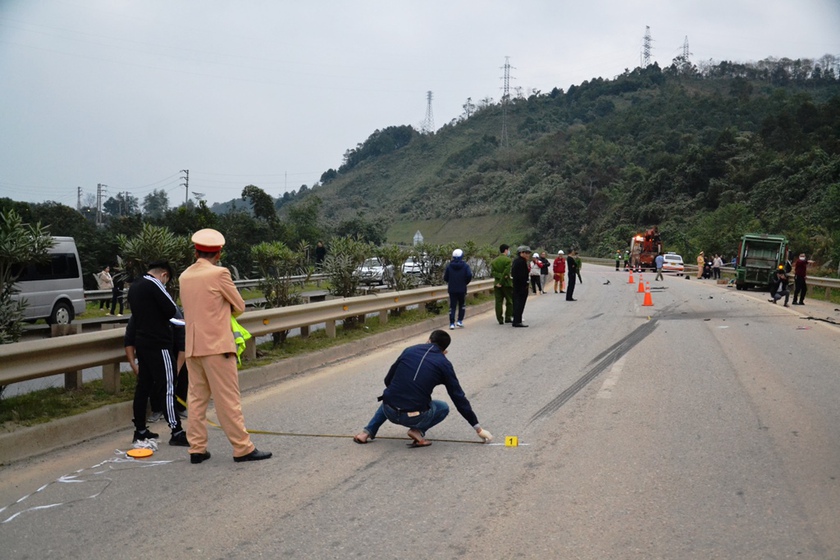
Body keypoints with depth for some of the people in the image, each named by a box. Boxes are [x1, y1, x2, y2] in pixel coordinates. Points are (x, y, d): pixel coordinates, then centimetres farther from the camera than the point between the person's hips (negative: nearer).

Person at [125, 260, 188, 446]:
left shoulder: (134, 286, 14)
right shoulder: (154, 284, -13)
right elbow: (172, 309, -16)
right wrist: (163, 317, 5)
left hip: (142, 342, 9)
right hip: (158, 343, -9)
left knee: (143, 385, 12)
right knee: (168, 386, -8)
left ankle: (140, 430, 18)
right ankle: (176, 432, -8)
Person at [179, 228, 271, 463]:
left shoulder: (185, 276, 9)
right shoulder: (219, 274, -11)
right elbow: (239, 307, -2)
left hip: (192, 347, 7)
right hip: (216, 345, -6)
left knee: (196, 398, 10)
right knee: (228, 399, -3)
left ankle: (197, 449, 13)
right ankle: (242, 448, 2)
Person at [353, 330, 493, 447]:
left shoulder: (409, 350, 10)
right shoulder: (444, 364, 3)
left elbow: (388, 380, 17)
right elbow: (458, 397, 4)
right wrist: (478, 428, 12)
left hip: (389, 412, 3)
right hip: (414, 418, -3)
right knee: (443, 408, 27)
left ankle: (368, 432, 23)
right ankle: (418, 430, 2)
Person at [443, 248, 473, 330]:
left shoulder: (449, 266, -1)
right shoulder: (465, 266, -5)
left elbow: (445, 278, 0)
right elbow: (469, 275, -17)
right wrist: (465, 282, 1)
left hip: (452, 289, 1)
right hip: (462, 289, -1)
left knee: (452, 306, 4)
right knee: (462, 305, 16)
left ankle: (452, 323, -3)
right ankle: (460, 321, 9)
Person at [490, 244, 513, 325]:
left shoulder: (494, 261, 10)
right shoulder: (507, 260, -9)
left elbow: (492, 272, 0)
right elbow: (506, 272, -18)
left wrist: (500, 276, -9)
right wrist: (501, 282, -14)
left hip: (497, 284, 5)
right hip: (506, 283, -5)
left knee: (498, 302, 4)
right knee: (509, 301, 7)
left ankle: (500, 319, 2)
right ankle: (508, 317, 5)